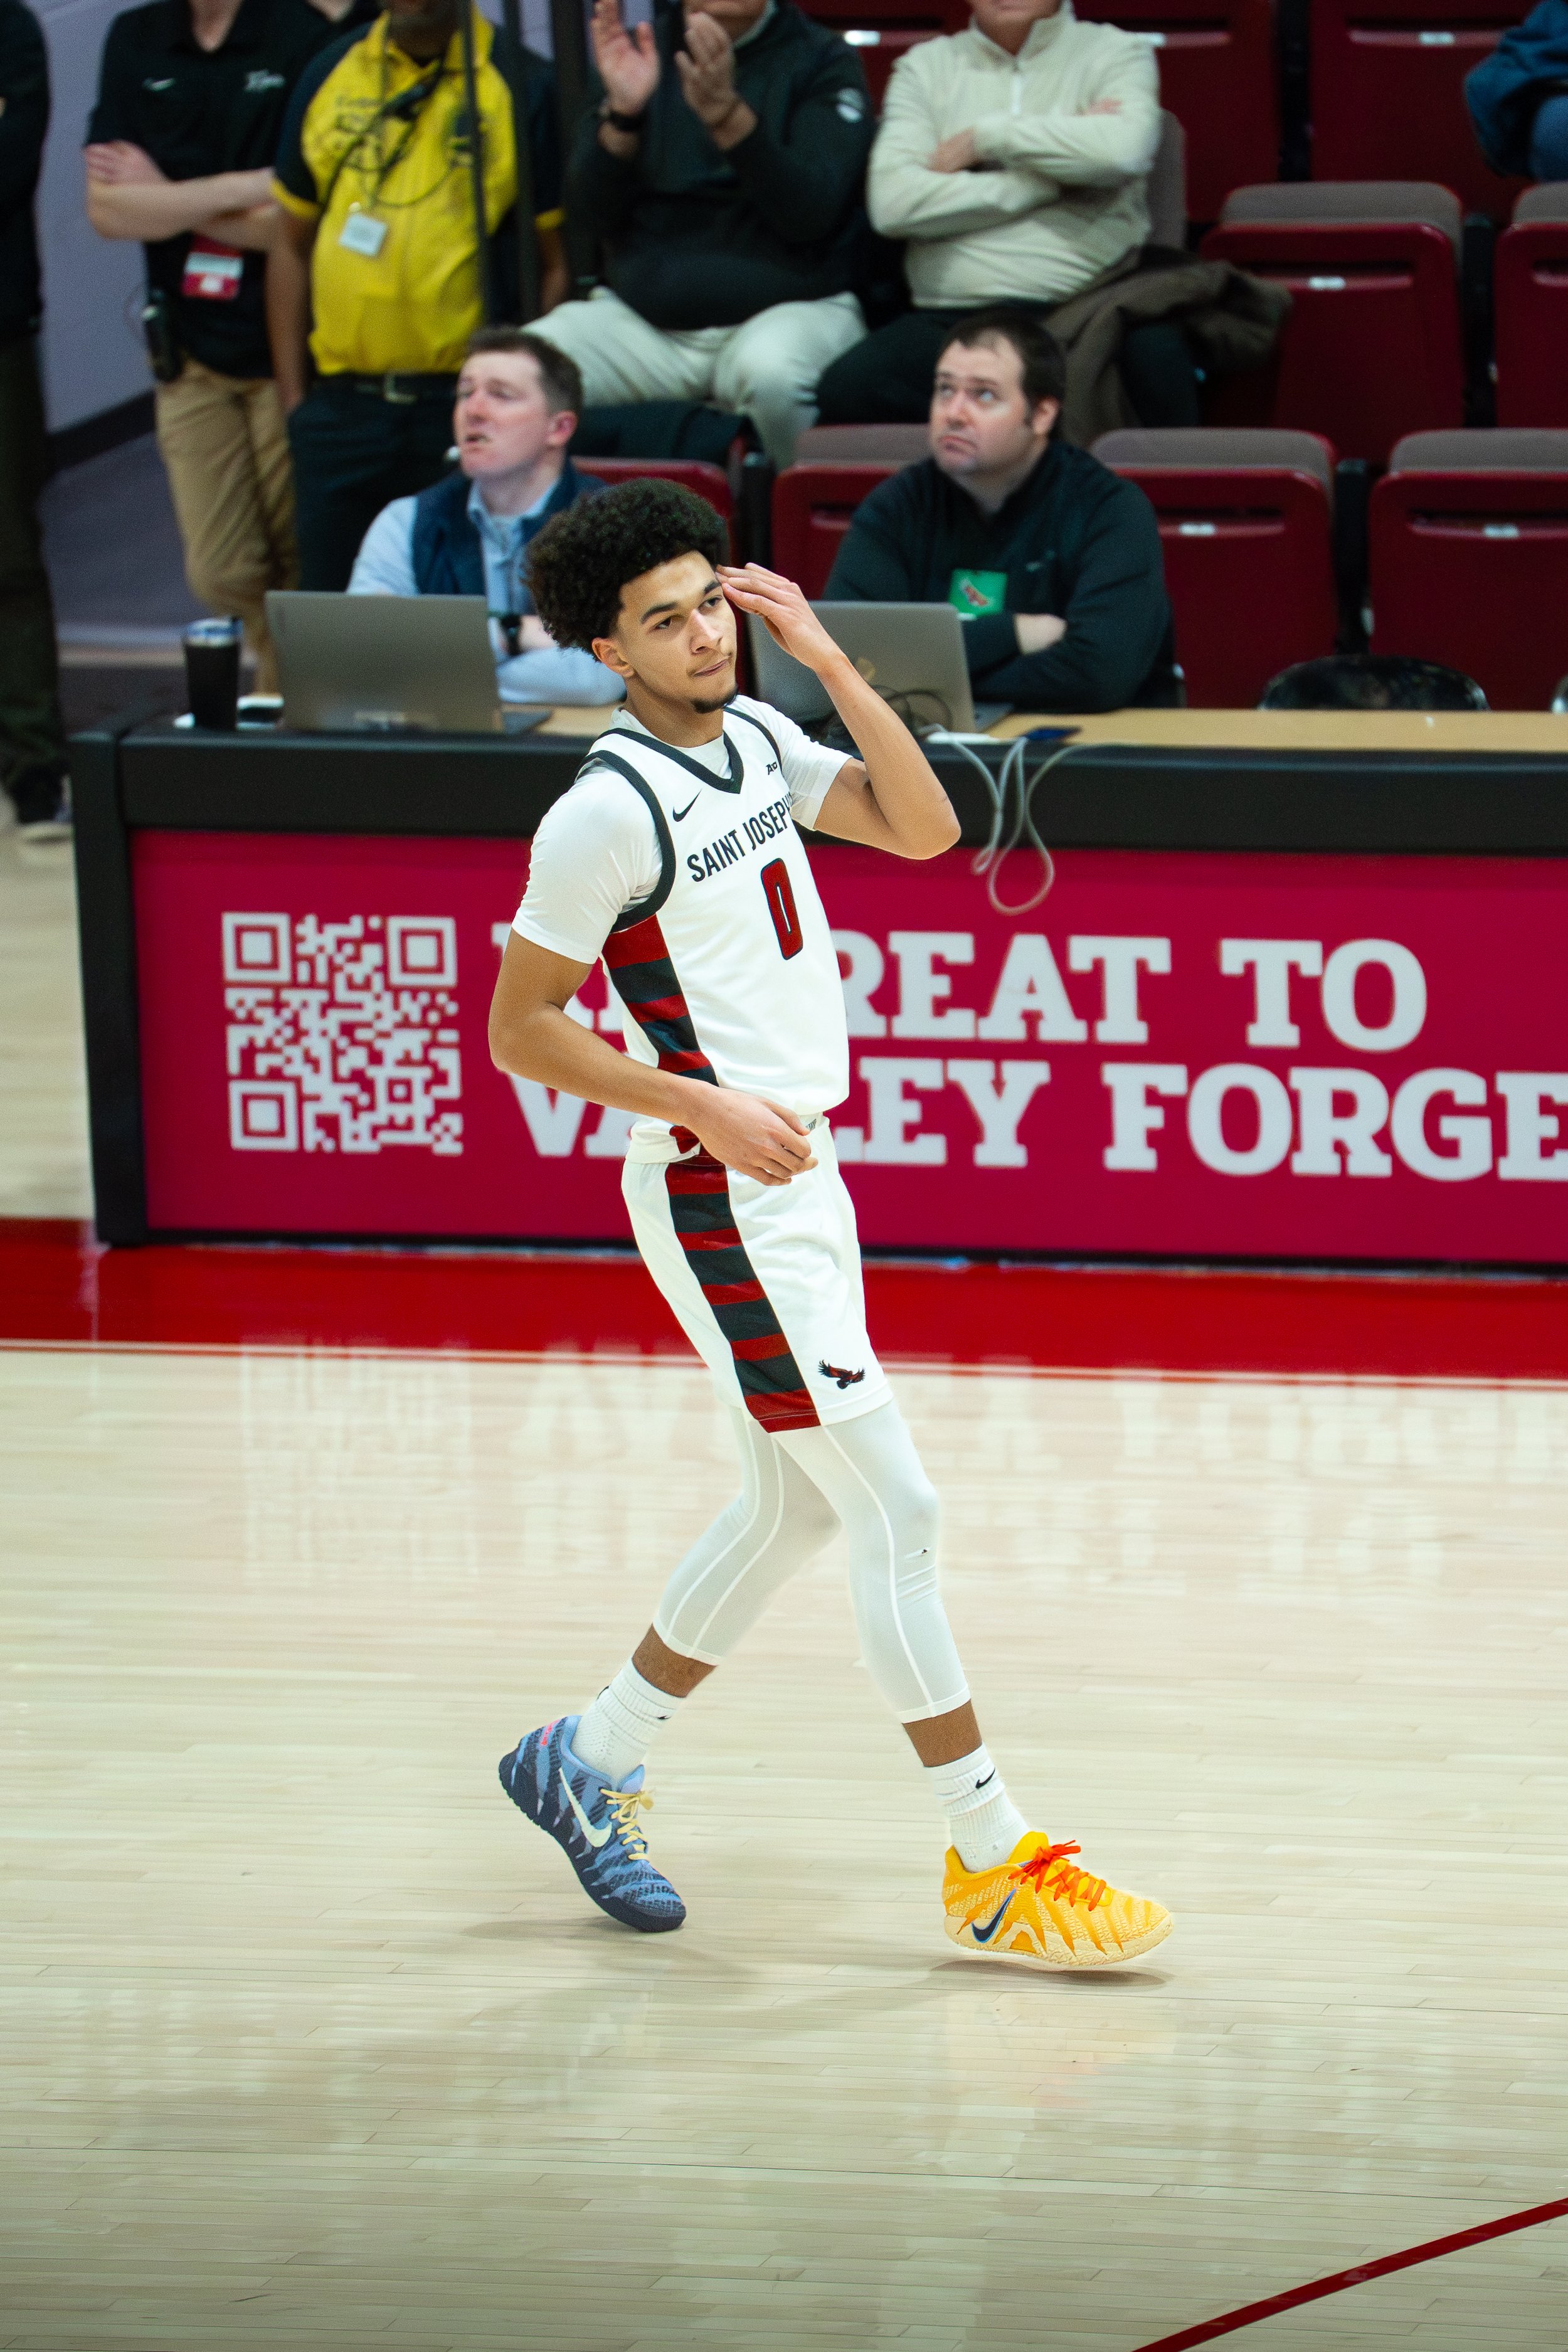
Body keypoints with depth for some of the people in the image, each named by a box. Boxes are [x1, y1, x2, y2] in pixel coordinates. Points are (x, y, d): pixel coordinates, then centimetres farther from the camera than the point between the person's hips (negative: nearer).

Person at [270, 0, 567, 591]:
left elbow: (559, 264, -2)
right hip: (342, 404, 3)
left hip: (468, 406, -3)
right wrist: (293, 402, 10)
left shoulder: (525, 87, -1)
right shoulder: (331, 77, 10)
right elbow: (292, 246, 16)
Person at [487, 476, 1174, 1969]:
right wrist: (713, 1106, -19)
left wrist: (827, 658, -4)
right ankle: (992, 1862, -6)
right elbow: (517, 1028, -12)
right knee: (897, 1511, -9)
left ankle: (592, 1761, 32)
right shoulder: (609, 811, -16)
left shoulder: (755, 739, 7)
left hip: (801, 1176, 9)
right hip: (718, 1200, -9)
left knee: (793, 1507, 17)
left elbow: (920, 828, 5)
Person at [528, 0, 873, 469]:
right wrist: (623, 114, -15)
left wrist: (726, 114, -26)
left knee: (771, 371, -38)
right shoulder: (642, 51, 10)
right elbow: (593, 213, 3)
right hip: (642, 315, 3)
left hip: (785, 309, -3)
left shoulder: (822, 61, 1)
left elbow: (812, 215, -13)